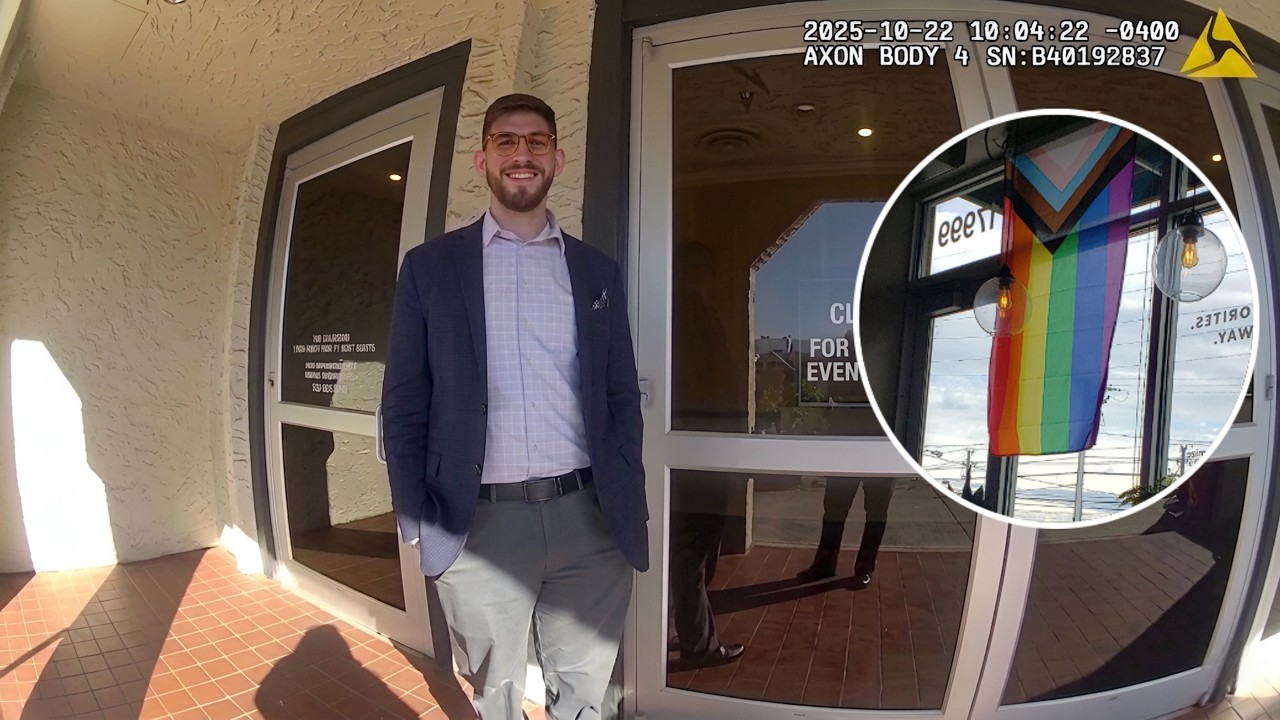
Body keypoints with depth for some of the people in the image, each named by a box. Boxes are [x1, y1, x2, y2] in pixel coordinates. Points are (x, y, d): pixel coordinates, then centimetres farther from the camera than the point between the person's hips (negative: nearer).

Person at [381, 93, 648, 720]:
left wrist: (629, 510, 2)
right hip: (478, 524, -1)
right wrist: (417, 520, -3)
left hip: (589, 520, 2)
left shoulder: (597, 270, 8)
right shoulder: (431, 265, 3)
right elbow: (404, 403, 3)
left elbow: (622, 397, 8)